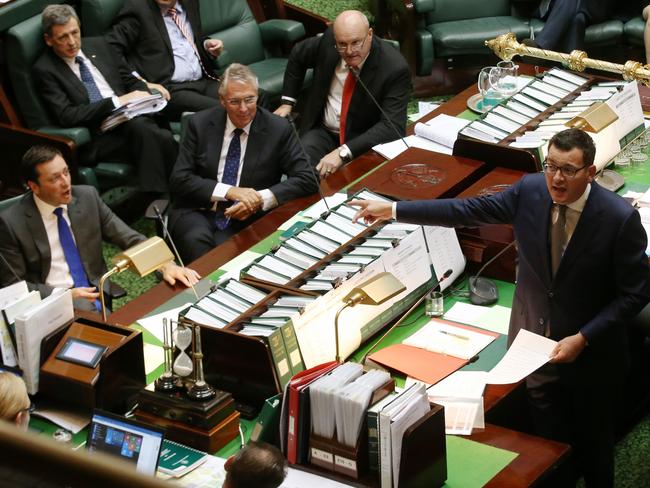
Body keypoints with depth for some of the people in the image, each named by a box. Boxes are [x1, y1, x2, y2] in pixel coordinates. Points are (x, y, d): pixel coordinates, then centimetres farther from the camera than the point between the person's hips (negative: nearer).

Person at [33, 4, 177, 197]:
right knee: (140, 128, -35)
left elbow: (130, 80, 24)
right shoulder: (45, 70, -2)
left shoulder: (98, 45, 16)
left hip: (131, 118, 5)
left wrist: (143, 94, -1)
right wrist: (116, 101, -14)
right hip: (97, 138, -5)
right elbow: (66, 116, -11)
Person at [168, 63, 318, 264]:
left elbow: (306, 180, -3)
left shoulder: (278, 129, 0)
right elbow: (180, 180, -2)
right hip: (198, 213, 1)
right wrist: (230, 191, -17)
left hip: (247, 219, -1)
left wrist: (262, 199, -18)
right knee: (196, 240, -32)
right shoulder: (200, 123, 3)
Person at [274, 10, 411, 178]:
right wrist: (287, 102, 10)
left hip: (367, 141, -3)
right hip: (323, 132, 3)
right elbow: (297, 56, 12)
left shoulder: (395, 68, -23)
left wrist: (343, 152, -36)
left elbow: (392, 126, -28)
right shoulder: (328, 39, -11)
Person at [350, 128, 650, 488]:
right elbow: (468, 211, -3)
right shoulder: (530, 190, -12)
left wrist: (583, 338, -22)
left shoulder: (619, 218, -24)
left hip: (591, 349, -3)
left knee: (592, 442, 17)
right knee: (548, 437, 18)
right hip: (536, 341, 3)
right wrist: (392, 210, -3)